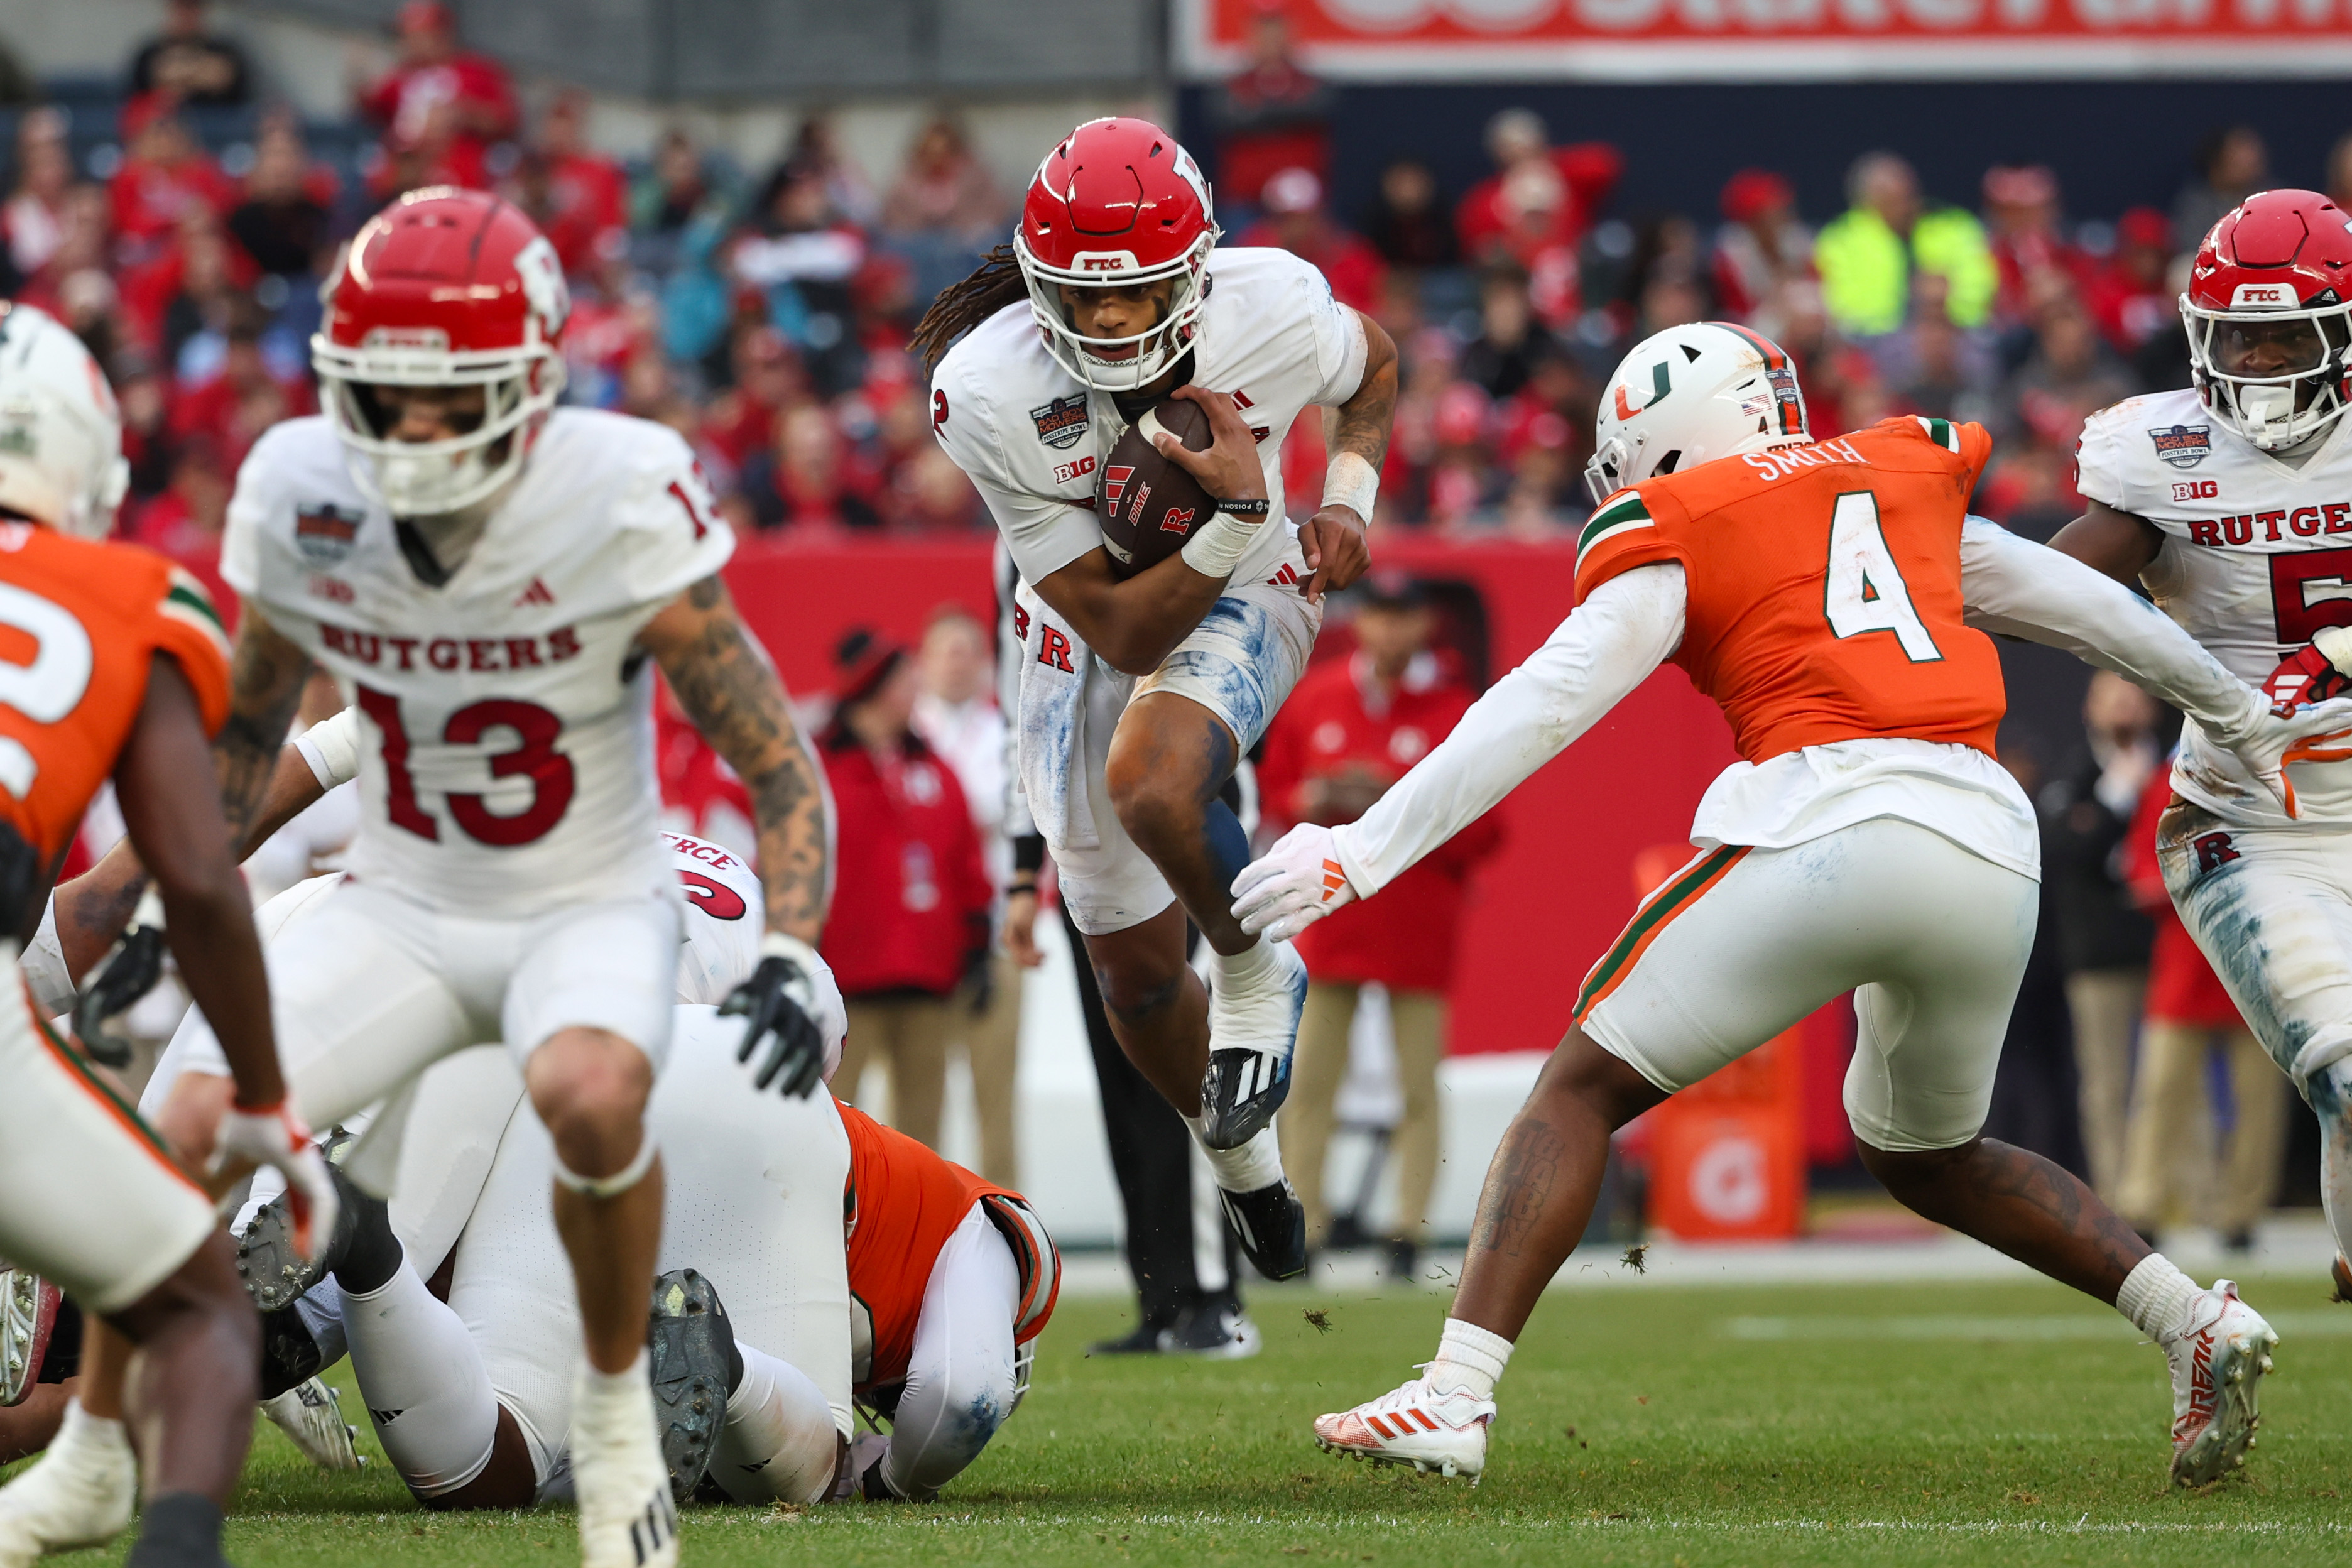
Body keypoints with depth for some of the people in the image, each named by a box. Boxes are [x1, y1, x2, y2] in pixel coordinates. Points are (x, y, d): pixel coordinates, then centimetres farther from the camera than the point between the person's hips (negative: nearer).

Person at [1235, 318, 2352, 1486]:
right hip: (1994, 848, 6)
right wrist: (2245, 723, 50)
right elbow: (2084, 608, 36)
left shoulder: (1670, 538, 11)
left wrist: (1361, 853, 0)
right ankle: (2196, 1323, 16)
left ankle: (1452, 1400, -11)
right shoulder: (1910, 484, 26)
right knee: (1926, 1155, 28)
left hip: (1833, 821, -5)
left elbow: (1540, 710, 1)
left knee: (1583, 1088, 3)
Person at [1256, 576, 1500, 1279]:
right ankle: (1301, 1234, 4)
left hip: (1420, 922, -3)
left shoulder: (1454, 713, -1)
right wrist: (1310, 802, -5)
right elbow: (1272, 787, 16)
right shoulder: (1312, 699, 9)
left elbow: (1480, 831, -4)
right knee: (1308, 1083, 0)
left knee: (1418, 1084, -3)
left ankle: (1407, 1240, 1)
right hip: (1330, 911, 3)